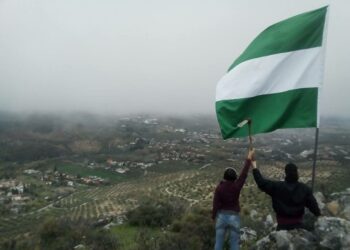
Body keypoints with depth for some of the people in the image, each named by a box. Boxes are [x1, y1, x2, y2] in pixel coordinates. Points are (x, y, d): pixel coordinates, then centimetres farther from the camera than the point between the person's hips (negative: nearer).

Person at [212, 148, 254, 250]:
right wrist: (249, 158, -4)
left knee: (219, 241, 13)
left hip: (221, 216, 0)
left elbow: (216, 204, -11)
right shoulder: (236, 186, -15)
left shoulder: (219, 188, -14)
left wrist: (213, 216, 5)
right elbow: (243, 174, -10)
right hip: (234, 217, 0)